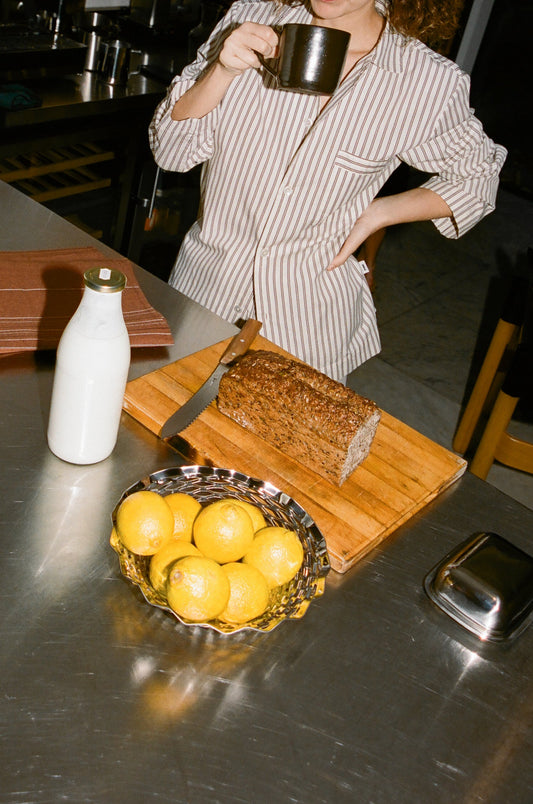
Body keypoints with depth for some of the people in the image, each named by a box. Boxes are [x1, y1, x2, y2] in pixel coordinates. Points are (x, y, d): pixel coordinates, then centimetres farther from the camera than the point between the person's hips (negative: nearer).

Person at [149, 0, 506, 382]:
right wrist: (222, 71, -23)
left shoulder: (433, 84, -12)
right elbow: (170, 150, -5)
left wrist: (377, 214, -5)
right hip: (201, 282, 2)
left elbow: (478, 173, 7)